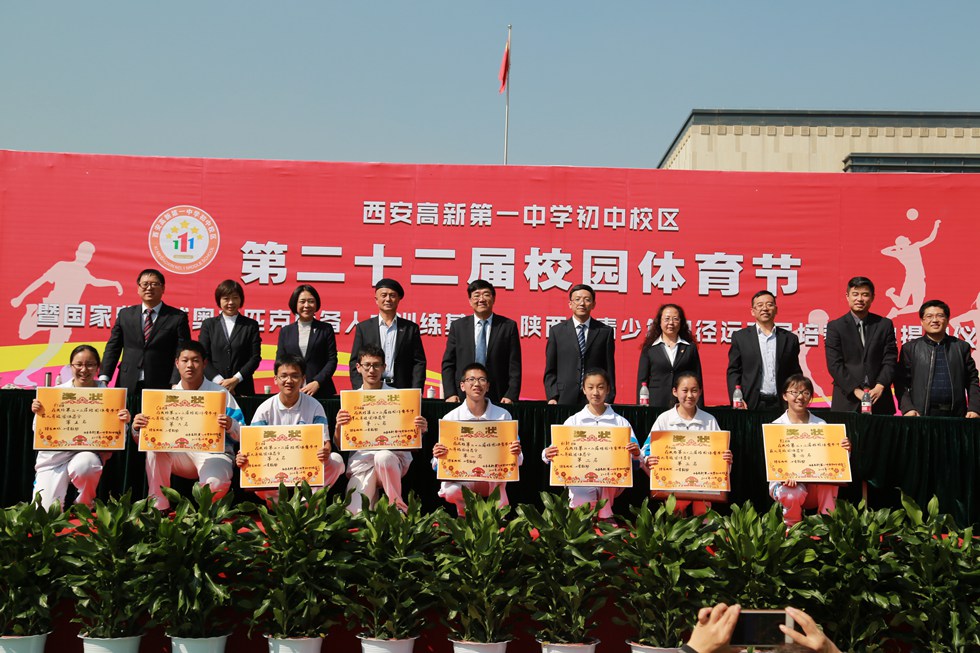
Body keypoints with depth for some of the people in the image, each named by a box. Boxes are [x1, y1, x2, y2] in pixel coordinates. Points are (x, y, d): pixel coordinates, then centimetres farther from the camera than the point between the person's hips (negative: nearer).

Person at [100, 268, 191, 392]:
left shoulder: (178, 317, 2)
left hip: (161, 387, -2)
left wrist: (176, 384, -14)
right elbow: (113, 348, 11)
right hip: (127, 386, 3)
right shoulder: (125, 314, 12)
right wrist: (104, 378, -2)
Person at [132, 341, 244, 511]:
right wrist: (137, 428, -19)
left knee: (215, 483, -37)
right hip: (180, 455, 4)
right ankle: (158, 506, -18)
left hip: (213, 454, -3)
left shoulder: (220, 393, -2)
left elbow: (242, 435, -8)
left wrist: (230, 426, -31)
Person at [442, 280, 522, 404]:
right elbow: (448, 363, 8)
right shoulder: (457, 326, 9)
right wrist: (450, 394, -3)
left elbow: (514, 367, 2)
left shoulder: (508, 326, 4)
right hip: (463, 398, 1)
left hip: (497, 400, -1)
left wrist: (511, 396, -8)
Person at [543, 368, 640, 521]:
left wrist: (636, 455, -21)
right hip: (581, 492, 0)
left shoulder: (620, 422, 7)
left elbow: (633, 460, 3)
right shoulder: (573, 421, 7)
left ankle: (604, 516, -12)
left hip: (611, 488, 0)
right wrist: (548, 455, -21)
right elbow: (558, 454, 3)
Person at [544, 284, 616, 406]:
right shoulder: (557, 331, 9)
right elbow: (550, 371, 8)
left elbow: (609, 370, 7)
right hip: (564, 400, 0)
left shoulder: (605, 332, 8)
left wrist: (608, 401, 0)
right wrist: (552, 397, -3)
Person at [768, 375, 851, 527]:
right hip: (783, 482, -2)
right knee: (794, 494, -35)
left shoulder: (820, 424, 8)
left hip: (815, 483, 2)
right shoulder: (776, 426, 3)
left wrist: (844, 450, -24)